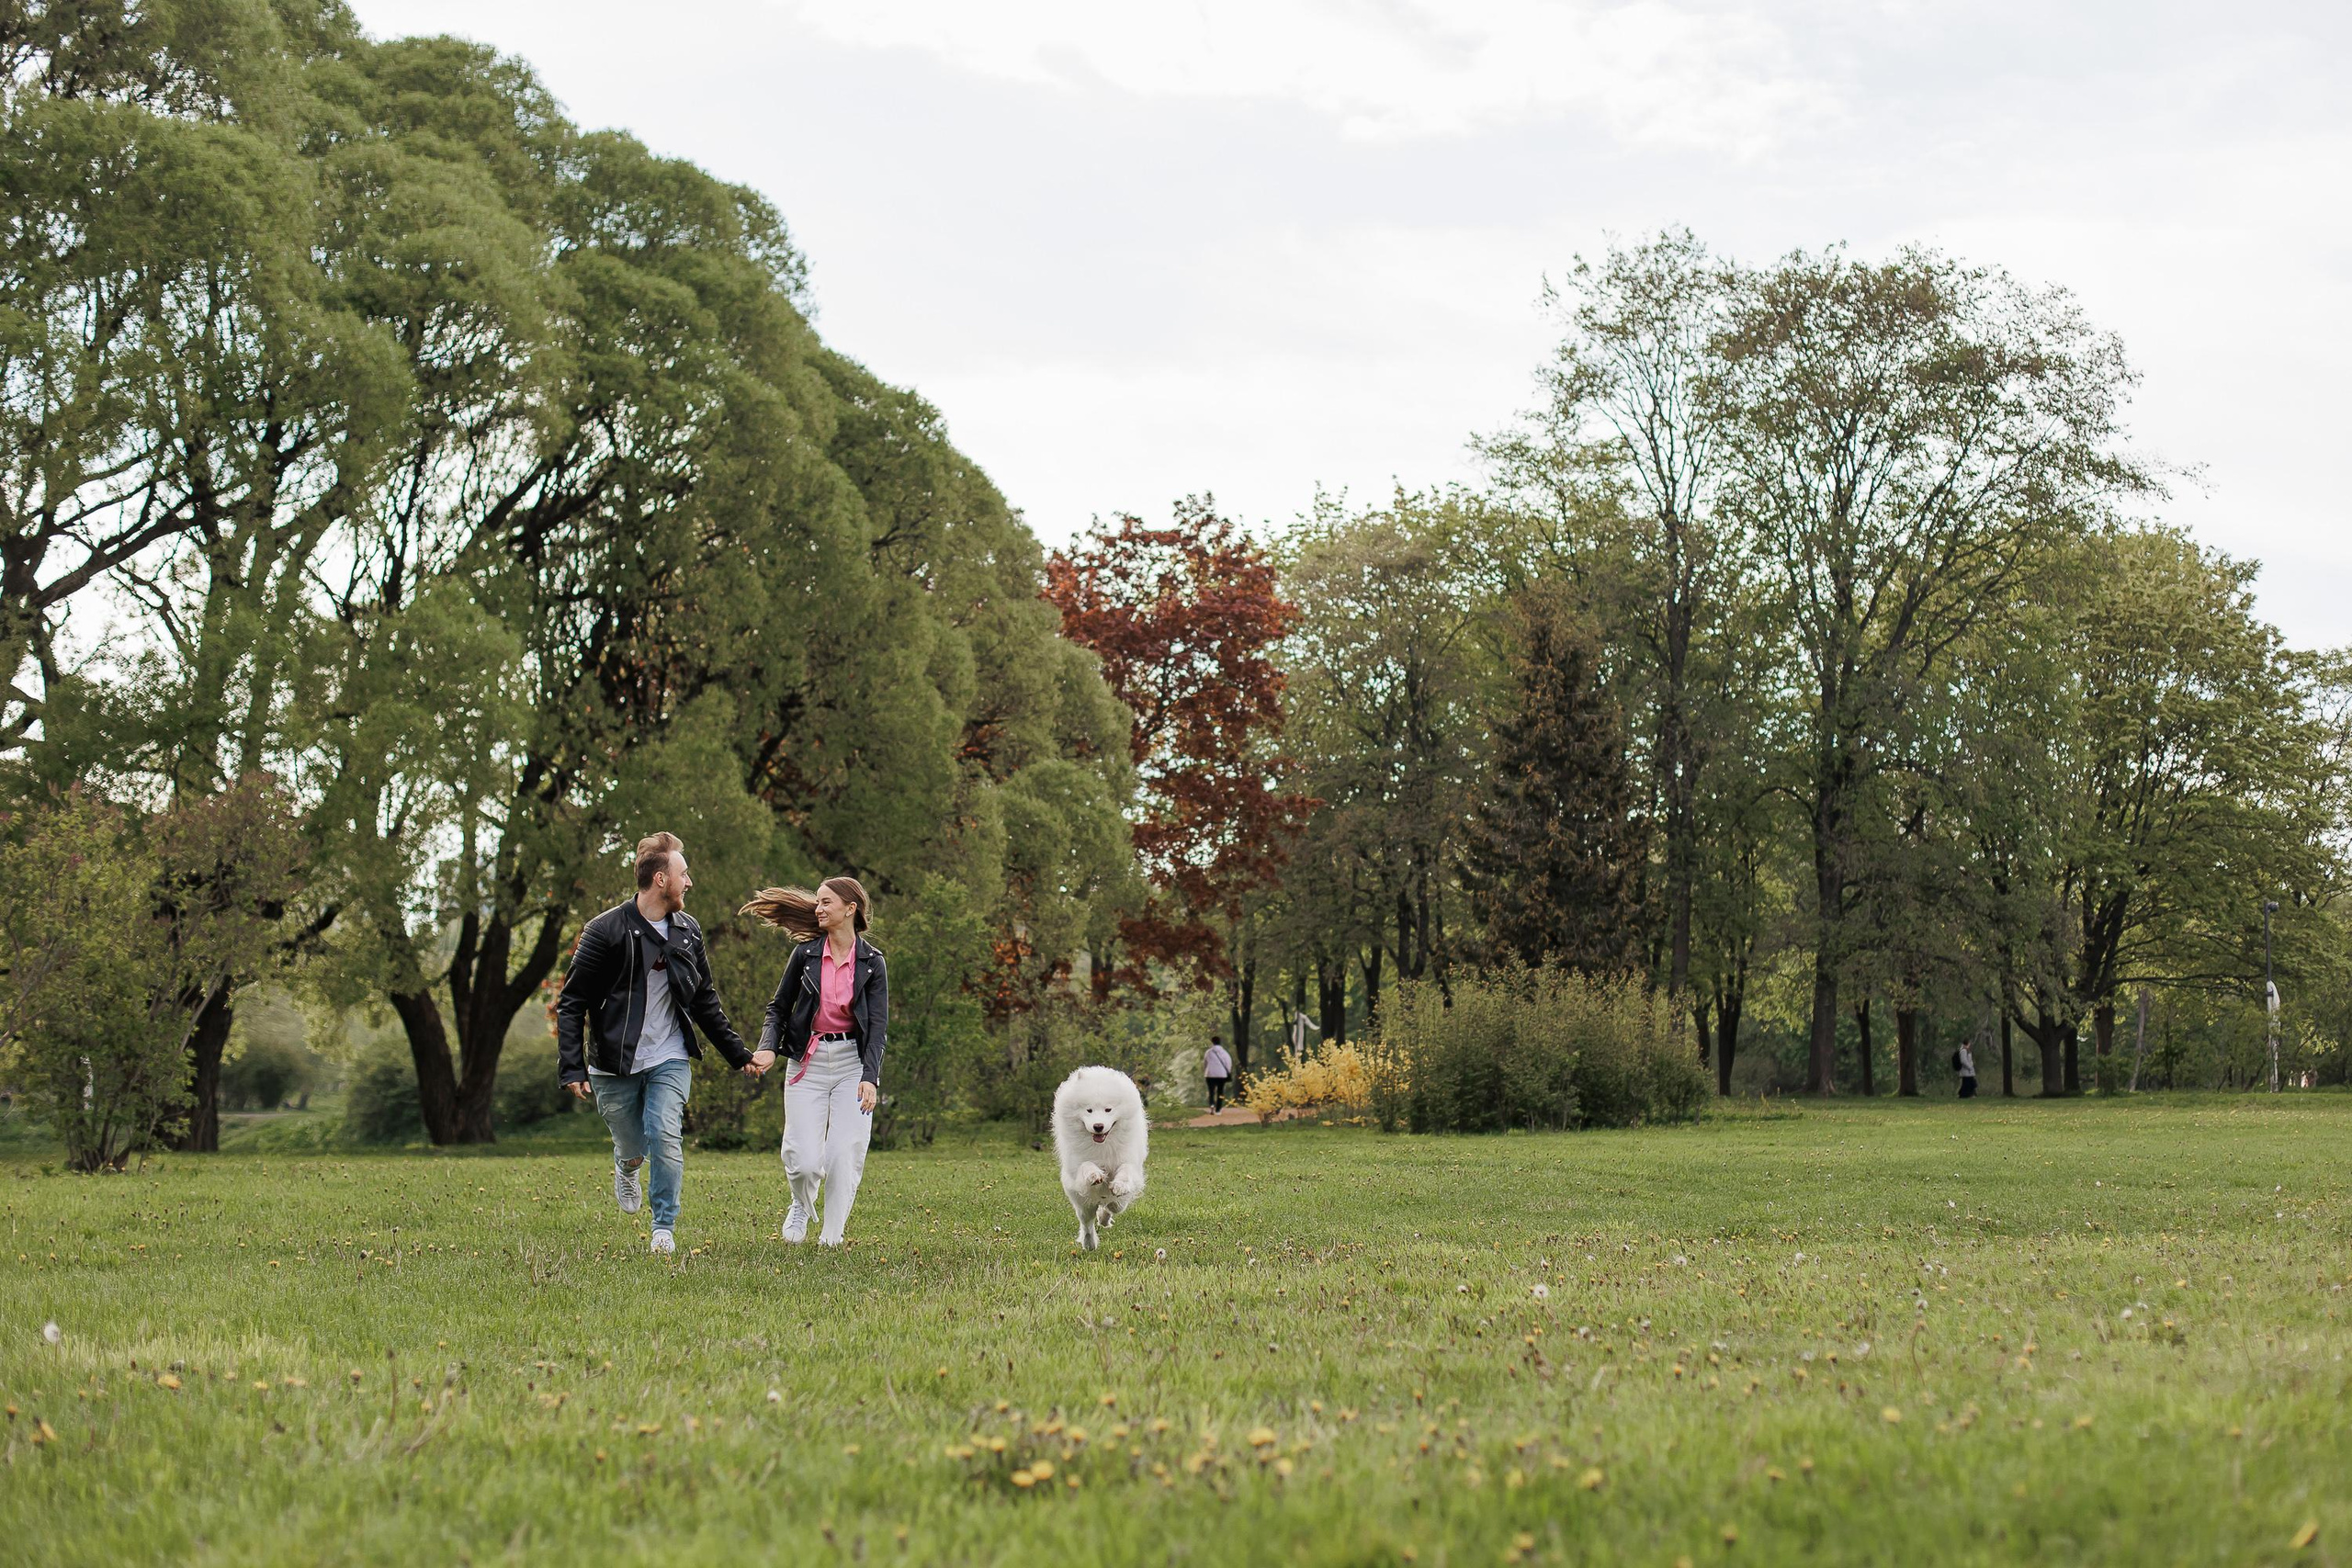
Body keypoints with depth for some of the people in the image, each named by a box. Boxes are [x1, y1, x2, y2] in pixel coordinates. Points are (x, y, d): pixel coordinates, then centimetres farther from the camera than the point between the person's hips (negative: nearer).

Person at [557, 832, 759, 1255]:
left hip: (670, 1060, 2)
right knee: (633, 1148, 7)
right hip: (614, 1065, -2)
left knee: (665, 1136, -16)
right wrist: (572, 1068, -17)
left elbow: (705, 1002, 17)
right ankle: (626, 1168, 46)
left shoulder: (688, 931, 6)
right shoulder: (605, 931, -10)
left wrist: (739, 1054, 16)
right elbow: (571, 1004, -9)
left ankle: (664, 1226, -1)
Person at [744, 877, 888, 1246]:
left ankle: (832, 1236, 8)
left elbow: (878, 1025, -4)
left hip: (853, 1063, 0)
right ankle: (801, 1206, 26)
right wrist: (768, 1047, -9)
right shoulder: (805, 954, 3)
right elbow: (779, 1007, 10)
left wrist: (870, 1078, -16)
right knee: (804, 1160, -8)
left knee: (846, 1154, -10)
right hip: (808, 1063, 1)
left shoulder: (872, 962, 0)